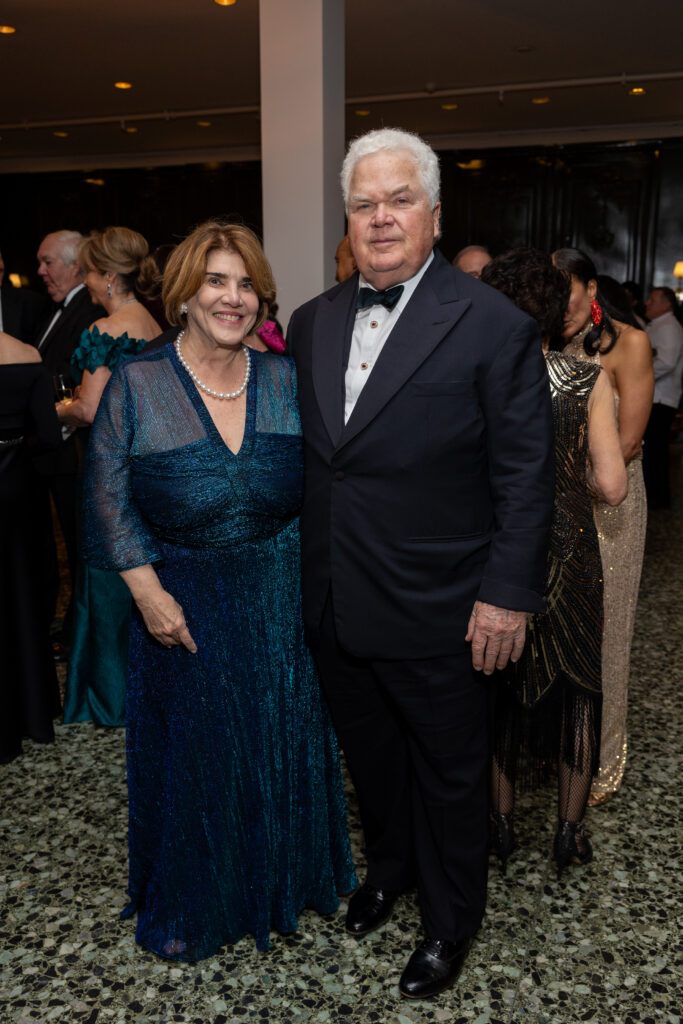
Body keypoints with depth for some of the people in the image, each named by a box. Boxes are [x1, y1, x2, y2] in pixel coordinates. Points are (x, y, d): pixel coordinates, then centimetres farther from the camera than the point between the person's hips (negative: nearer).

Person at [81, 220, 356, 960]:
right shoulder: (136, 384, -7)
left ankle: (281, 879, 44)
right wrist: (149, 592, -13)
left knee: (282, 744, 16)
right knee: (192, 752, 13)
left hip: (281, 603, 3)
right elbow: (109, 496, -8)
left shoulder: (286, 380, 0)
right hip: (185, 605, -2)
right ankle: (187, 905, 39)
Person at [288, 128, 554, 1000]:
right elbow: (301, 454, 10)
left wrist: (508, 596, -14)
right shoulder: (311, 323, 5)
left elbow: (526, 477, -11)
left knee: (450, 773, 15)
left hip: (435, 615, -5)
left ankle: (450, 919, 40)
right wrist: (298, 571, 9)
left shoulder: (493, 327, -12)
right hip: (334, 604, 5)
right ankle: (389, 865, 52)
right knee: (369, 755, 24)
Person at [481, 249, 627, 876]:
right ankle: (570, 831, 30)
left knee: (498, 686, 19)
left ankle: (501, 823, 33)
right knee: (576, 686, 19)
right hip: (568, 557, 0)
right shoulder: (590, 382, -11)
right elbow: (612, 486, -12)